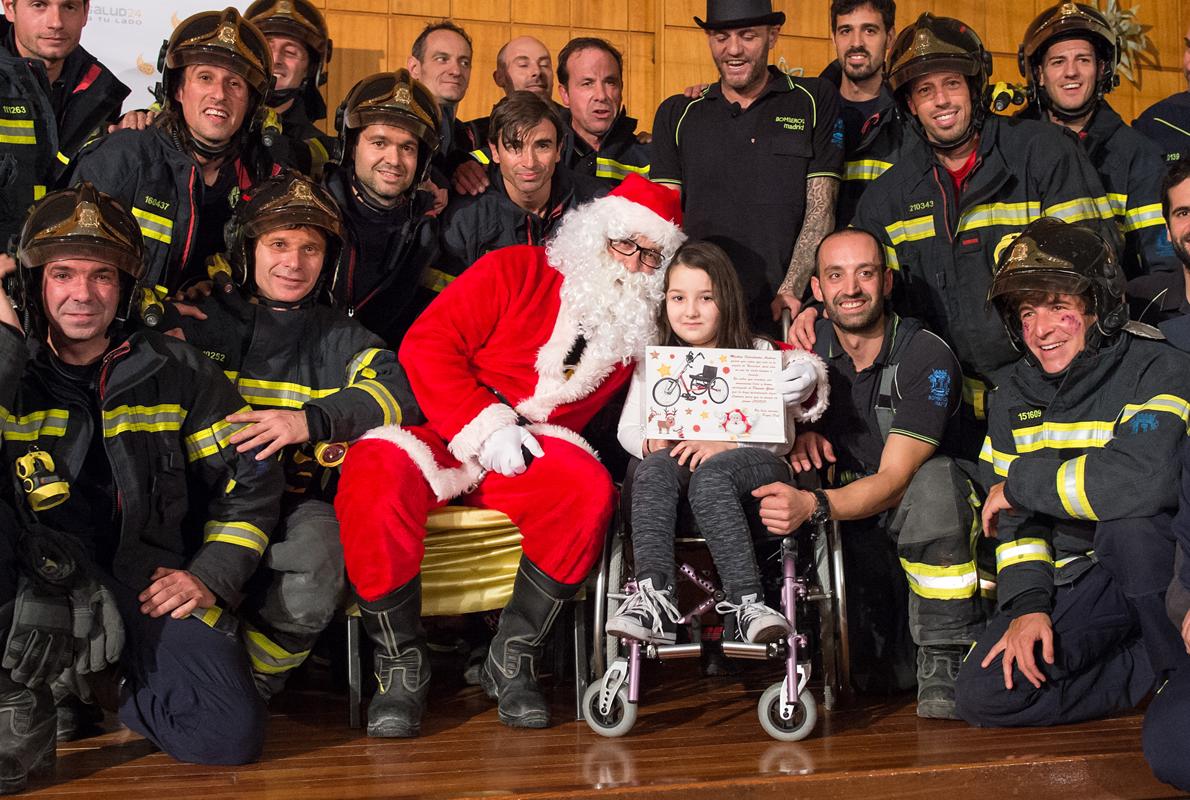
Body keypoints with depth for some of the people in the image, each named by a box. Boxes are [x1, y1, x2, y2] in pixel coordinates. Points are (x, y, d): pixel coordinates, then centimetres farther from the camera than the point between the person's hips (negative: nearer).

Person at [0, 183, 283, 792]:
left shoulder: (174, 370, 5)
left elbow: (251, 478, 7)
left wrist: (211, 576, -1)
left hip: (151, 588, 2)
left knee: (232, 735, -18)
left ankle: (101, 680, 13)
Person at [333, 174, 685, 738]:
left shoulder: (641, 321, 12)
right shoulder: (516, 271, -1)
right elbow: (427, 344, -6)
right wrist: (486, 428, -15)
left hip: (529, 457, 3)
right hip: (441, 434, -2)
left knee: (589, 489, -31)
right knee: (375, 477, -34)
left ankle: (512, 658, -13)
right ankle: (402, 663, -13)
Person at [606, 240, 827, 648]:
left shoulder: (758, 354, 9)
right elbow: (628, 428, 10)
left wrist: (724, 445, -20)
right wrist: (652, 442, -14)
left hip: (753, 465, -2)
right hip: (676, 466, 2)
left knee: (711, 474, -37)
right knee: (654, 468, -33)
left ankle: (747, 604, -43)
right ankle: (653, 599, -46)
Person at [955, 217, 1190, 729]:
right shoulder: (1013, 398, 7)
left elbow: (1139, 480, -33)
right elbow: (1017, 521, 8)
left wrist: (1021, 481, -19)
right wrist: (1028, 604, -10)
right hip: (1076, 585, 5)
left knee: (1124, 510, -38)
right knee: (981, 694, -14)